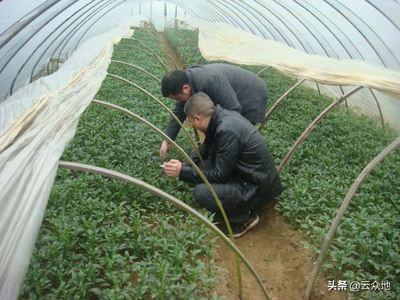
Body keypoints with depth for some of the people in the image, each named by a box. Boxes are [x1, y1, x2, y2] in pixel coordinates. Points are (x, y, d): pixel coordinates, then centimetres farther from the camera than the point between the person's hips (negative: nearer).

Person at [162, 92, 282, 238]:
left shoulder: (227, 130, -28)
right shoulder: (222, 115, 0)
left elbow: (219, 175, -20)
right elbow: (206, 149, 16)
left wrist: (183, 172, -15)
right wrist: (185, 165, 15)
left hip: (258, 187, -9)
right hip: (249, 173, 9)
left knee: (201, 193, -22)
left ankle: (245, 217, -1)